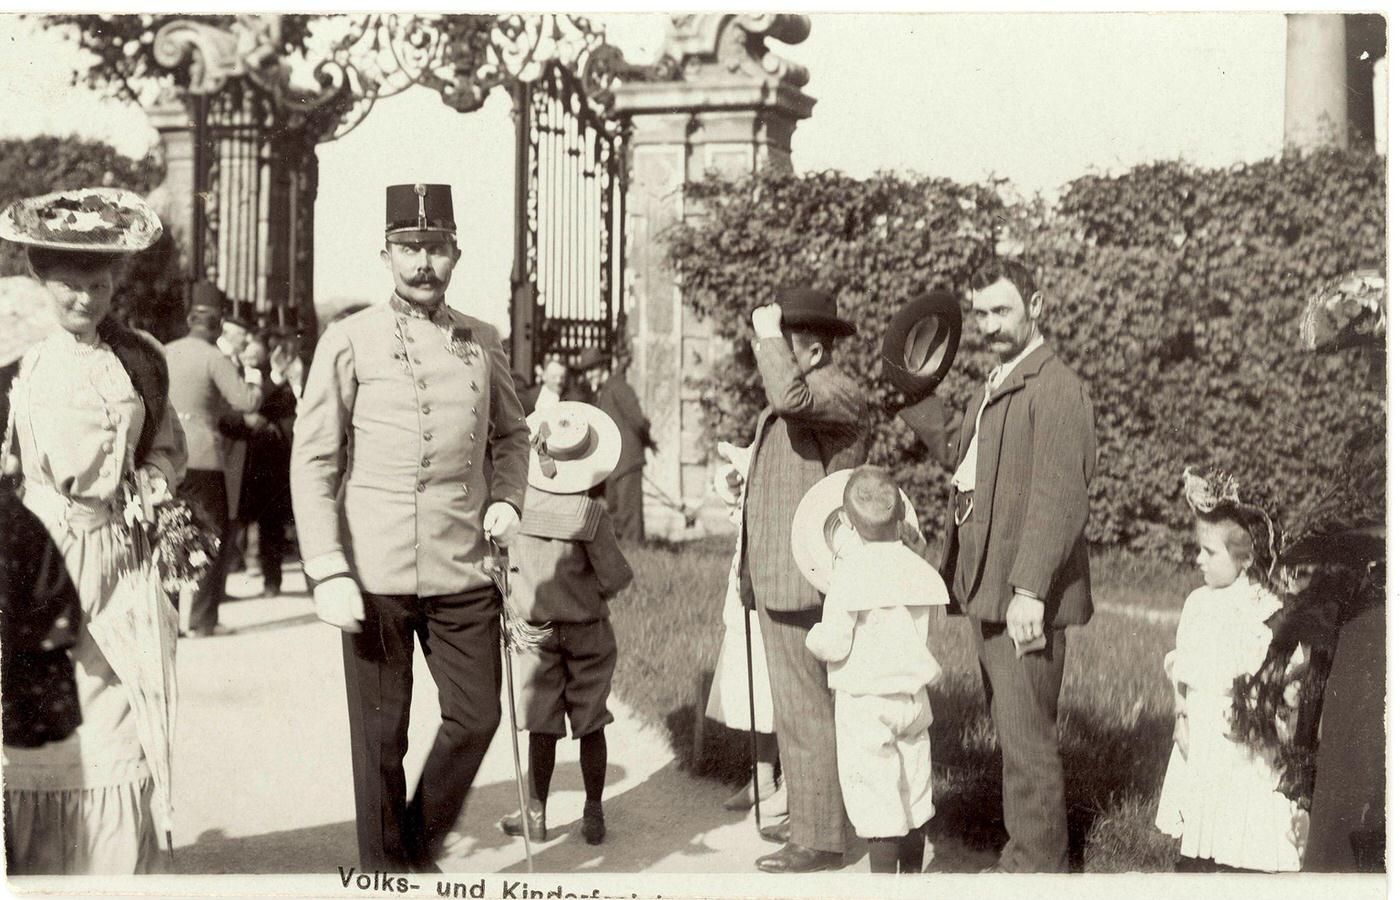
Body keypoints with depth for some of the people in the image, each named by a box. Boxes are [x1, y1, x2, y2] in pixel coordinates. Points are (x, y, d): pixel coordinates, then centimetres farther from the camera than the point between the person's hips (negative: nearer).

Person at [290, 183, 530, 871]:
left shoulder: (483, 343, 9)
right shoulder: (349, 342, -3)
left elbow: (511, 433, 23)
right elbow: (312, 460, -4)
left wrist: (506, 499, 3)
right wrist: (327, 573, -12)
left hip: (465, 573, 4)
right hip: (375, 578, -3)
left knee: (476, 717, 7)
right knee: (380, 738, 5)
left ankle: (421, 845, 30)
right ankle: (385, 866, 22)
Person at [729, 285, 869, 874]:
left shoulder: (839, 394, -15)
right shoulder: (797, 394, 18)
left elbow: (791, 397, -36)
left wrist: (769, 335, -22)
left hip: (804, 582, -11)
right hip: (780, 579, 11)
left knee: (806, 710, -7)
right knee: (797, 707, 17)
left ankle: (820, 841, -1)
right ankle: (807, 817, 27)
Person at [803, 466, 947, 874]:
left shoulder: (850, 574, -16)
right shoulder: (915, 566, 1)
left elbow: (834, 645, -19)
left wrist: (815, 637, 4)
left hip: (863, 701, -6)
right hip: (913, 696, 6)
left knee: (874, 793, -2)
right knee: (915, 789, 16)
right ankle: (913, 872, 28)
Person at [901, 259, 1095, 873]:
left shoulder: (1054, 386, -12)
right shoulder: (994, 387, 18)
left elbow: (1058, 496, -19)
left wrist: (1029, 590, -24)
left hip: (1024, 592, -9)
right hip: (984, 588, 9)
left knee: (1026, 735, -4)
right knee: (1011, 729, 16)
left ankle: (1038, 863, 5)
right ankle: (1027, 854, 25)